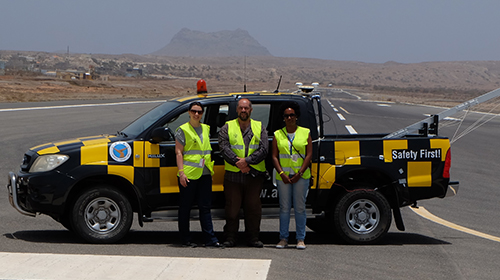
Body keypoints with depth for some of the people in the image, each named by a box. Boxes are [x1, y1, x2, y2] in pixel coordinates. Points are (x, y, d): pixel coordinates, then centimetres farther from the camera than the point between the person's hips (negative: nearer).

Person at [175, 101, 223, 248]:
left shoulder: (206, 129, 16)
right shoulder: (183, 130, -1)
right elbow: (178, 152, -6)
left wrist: (211, 169, 19)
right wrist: (181, 172, -14)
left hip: (205, 174, 5)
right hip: (189, 174, -5)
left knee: (205, 207, 3)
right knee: (185, 208, 1)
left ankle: (210, 239, 2)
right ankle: (186, 240, 8)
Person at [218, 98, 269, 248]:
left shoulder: (260, 128, 11)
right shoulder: (227, 127, 8)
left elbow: (263, 149, -1)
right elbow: (224, 148, -4)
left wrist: (247, 161, -14)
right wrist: (237, 162, -18)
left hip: (255, 175, 1)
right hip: (233, 175, -1)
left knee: (253, 207, 4)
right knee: (232, 207, 2)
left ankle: (253, 237, 12)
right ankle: (230, 238, 10)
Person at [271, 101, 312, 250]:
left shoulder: (305, 133, 6)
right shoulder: (278, 134, 9)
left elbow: (309, 155, 0)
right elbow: (274, 156, 4)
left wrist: (300, 173, -10)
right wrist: (281, 173, -10)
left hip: (301, 176, -1)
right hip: (283, 176, 1)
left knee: (300, 208, 0)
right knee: (284, 208, 2)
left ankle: (300, 239, 6)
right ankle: (283, 238, 9)